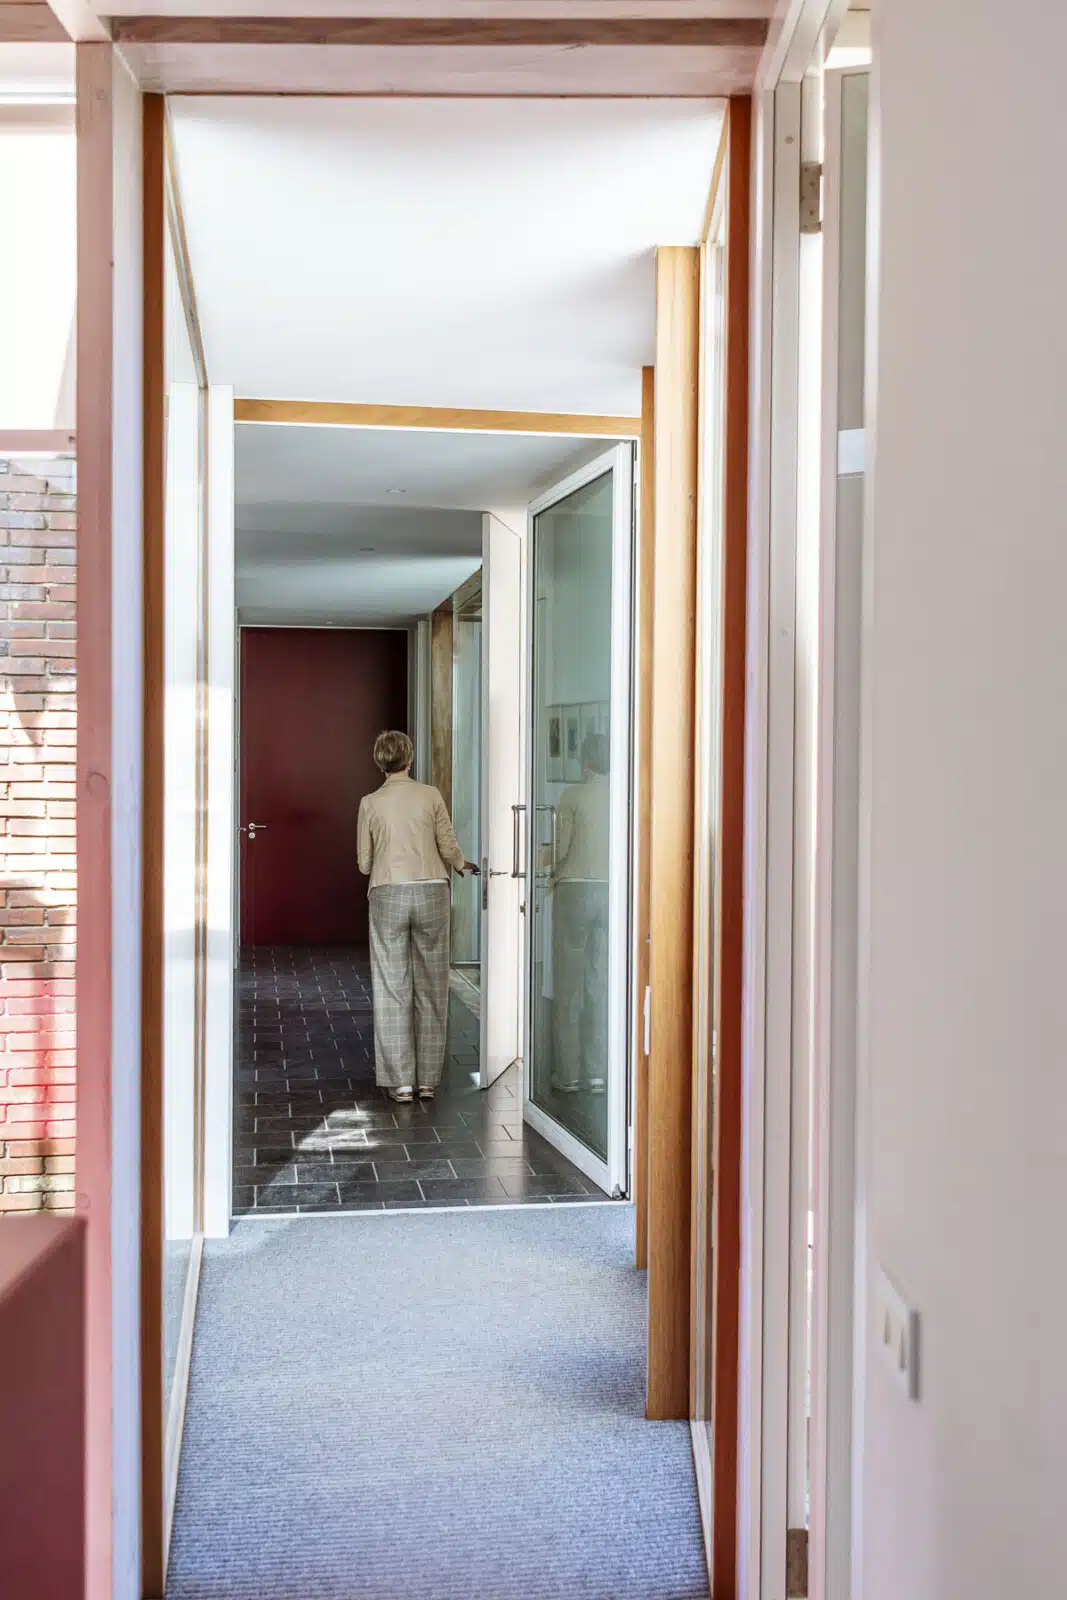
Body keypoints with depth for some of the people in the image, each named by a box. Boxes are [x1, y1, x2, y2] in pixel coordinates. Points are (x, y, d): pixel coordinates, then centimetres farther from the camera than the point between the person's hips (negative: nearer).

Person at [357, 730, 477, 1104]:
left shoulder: (370, 803, 0)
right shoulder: (430, 796, 0)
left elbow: (365, 863, 4)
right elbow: (449, 849, 1)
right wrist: (462, 864, 23)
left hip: (388, 894, -1)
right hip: (431, 893, 1)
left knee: (393, 989, 4)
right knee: (431, 987, 9)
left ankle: (401, 1081, 4)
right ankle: (427, 1079, 13)